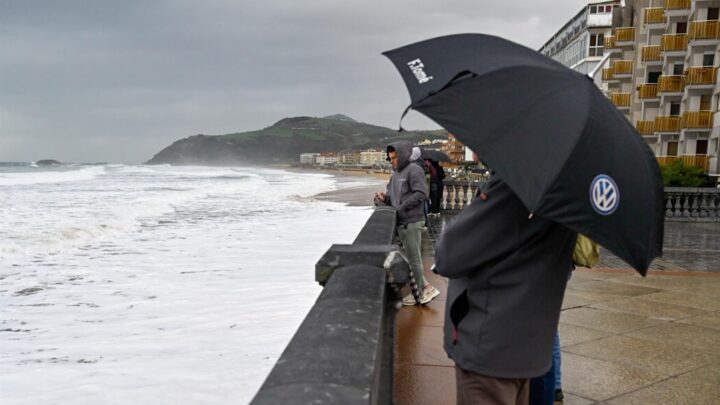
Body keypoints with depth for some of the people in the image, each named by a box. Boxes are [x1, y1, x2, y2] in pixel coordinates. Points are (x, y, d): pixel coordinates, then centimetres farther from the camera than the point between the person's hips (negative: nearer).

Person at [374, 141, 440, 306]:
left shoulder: (414, 170, -10)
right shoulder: (395, 174, 16)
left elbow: (421, 194, -19)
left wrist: (401, 207, -18)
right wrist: (384, 198, -1)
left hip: (412, 222, -9)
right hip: (401, 222, 9)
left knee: (414, 259, 2)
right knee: (410, 258, 13)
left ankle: (417, 293, 14)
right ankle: (426, 287, 22)